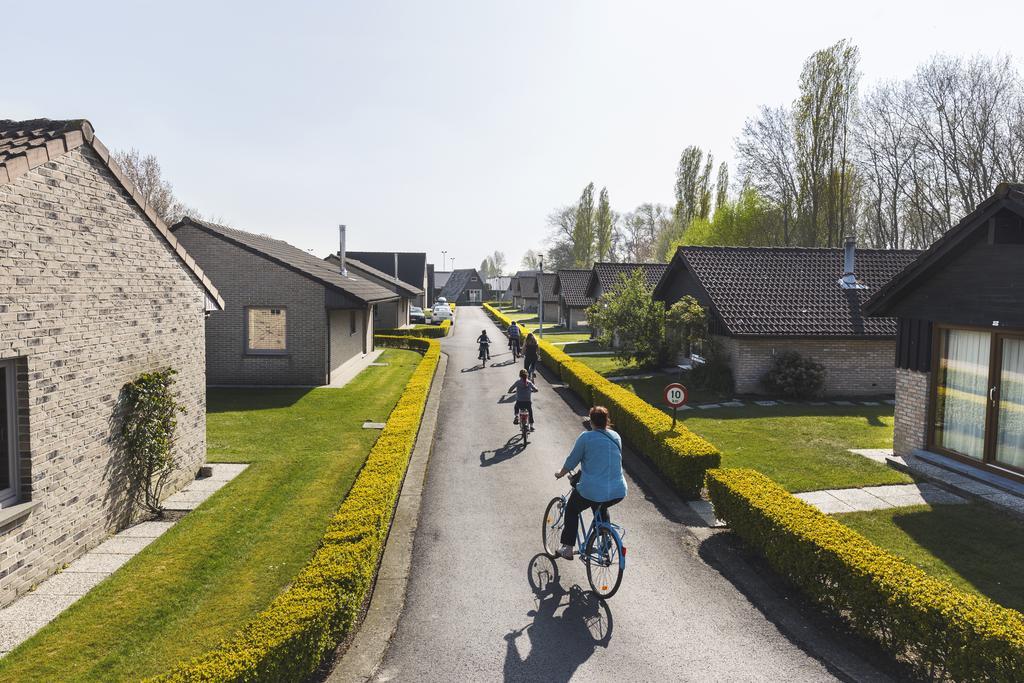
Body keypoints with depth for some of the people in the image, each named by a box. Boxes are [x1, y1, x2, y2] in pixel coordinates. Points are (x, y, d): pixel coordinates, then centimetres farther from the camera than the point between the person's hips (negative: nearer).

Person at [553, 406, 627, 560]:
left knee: (571, 510, 23)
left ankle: (567, 549, 23)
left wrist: (560, 473, 20)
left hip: (592, 491, -5)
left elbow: (572, 461, 0)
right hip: (618, 492, 5)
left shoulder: (586, 437, -8)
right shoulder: (616, 437, 8)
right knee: (601, 508, 38)